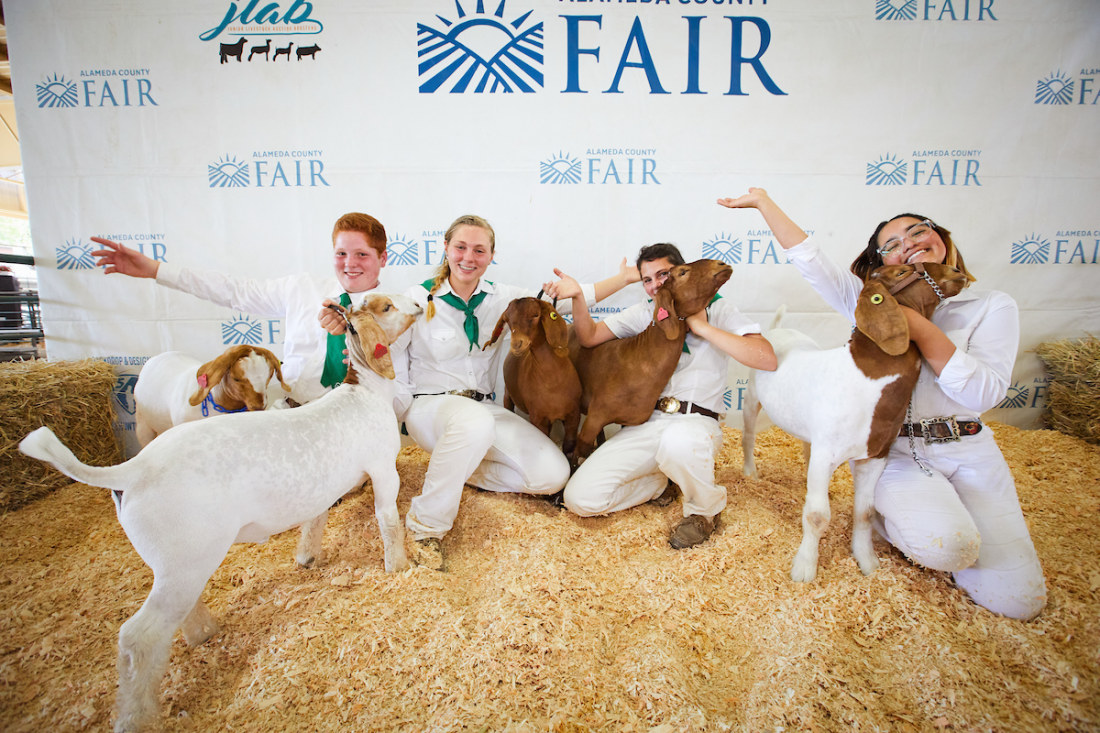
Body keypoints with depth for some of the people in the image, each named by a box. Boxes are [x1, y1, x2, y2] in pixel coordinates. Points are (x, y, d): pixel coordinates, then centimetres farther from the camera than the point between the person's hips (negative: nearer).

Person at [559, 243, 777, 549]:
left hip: (695, 421, -4)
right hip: (644, 423, 4)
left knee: (678, 440, -44)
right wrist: (577, 297, -11)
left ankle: (705, 509, -9)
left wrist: (702, 327, -11)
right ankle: (659, 482, 14)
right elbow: (589, 336, 8)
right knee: (579, 498, -13)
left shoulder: (717, 309, 3)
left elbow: (767, 359, -12)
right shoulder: (644, 312, 16)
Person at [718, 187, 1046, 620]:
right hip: (894, 450, -1)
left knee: (1018, 600, -8)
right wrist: (762, 200, -1)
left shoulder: (993, 307, 3)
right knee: (946, 545, -30)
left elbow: (984, 394, -11)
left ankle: (936, 515, 19)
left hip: (970, 453, 2)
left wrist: (922, 329, -19)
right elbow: (808, 258, -1)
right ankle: (890, 515, 6)